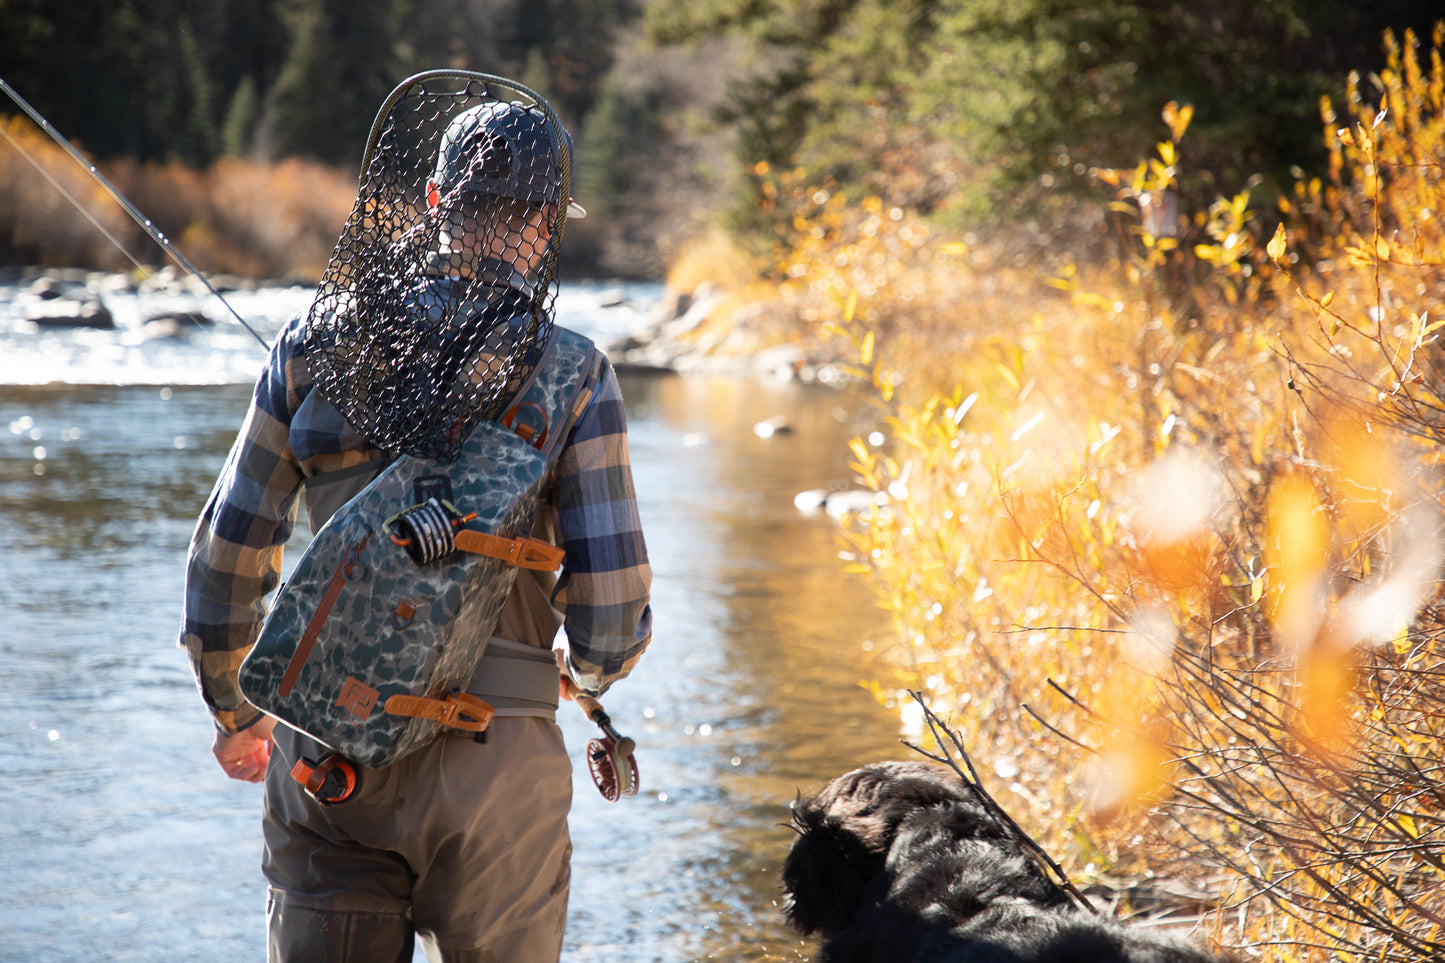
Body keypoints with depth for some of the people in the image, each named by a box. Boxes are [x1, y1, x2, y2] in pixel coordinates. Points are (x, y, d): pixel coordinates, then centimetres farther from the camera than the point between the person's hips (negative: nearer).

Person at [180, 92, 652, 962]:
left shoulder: (317, 343, 1)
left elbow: (229, 552, 4)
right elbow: (613, 596, -7)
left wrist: (234, 711, 20)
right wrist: (589, 670, 17)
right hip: (496, 756, -2)